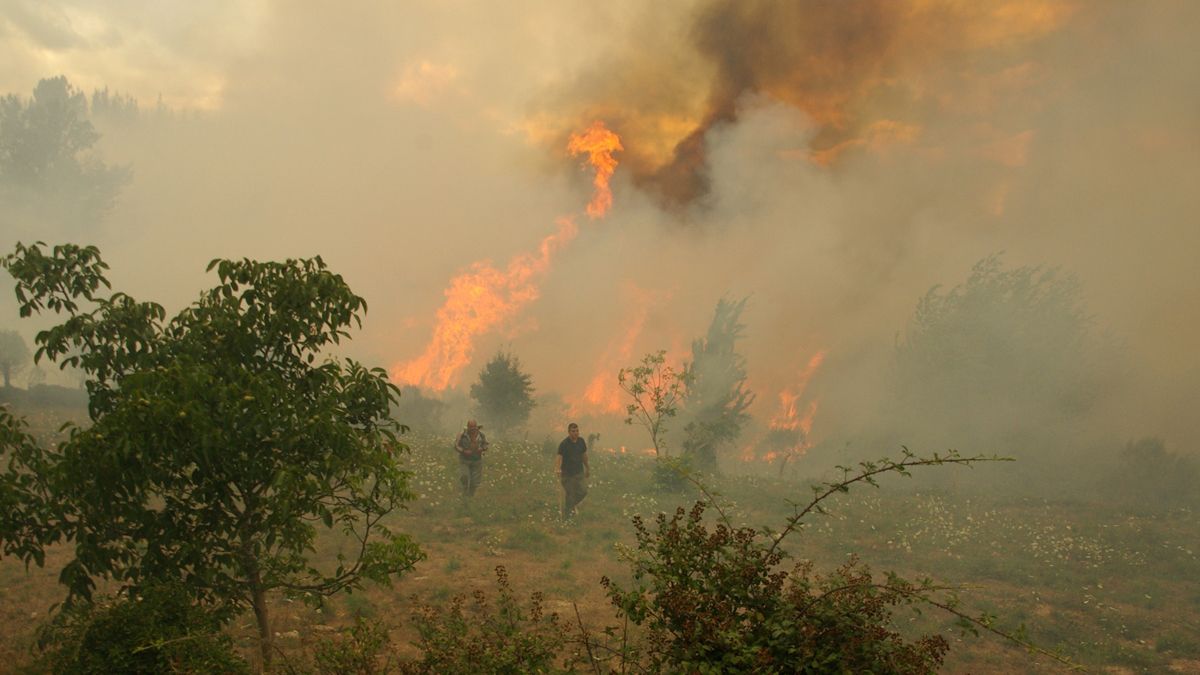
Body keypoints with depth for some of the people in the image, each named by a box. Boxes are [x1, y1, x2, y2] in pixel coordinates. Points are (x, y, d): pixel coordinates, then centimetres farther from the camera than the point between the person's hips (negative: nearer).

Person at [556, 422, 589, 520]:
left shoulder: (581, 441, 0)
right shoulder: (564, 444, -19)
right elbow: (559, 458, -30)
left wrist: (587, 468, 21)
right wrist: (558, 470, -47)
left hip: (579, 472, 5)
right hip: (568, 474, -5)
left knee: (583, 491, 1)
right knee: (568, 495, -1)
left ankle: (572, 505, 30)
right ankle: (566, 518, 13)